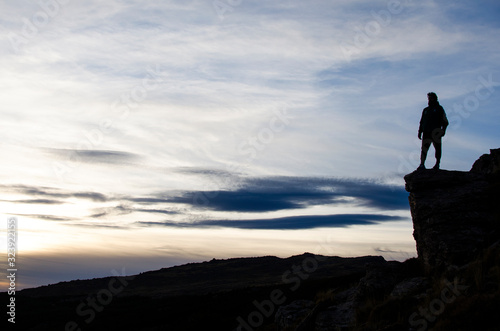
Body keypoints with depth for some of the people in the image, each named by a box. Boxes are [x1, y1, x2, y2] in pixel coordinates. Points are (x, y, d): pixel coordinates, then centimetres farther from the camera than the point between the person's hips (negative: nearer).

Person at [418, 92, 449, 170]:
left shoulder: (439, 109, 10)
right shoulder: (425, 110, 23)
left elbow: (445, 121, 3)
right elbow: (421, 122, 25)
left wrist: (443, 130, -11)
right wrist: (420, 132, 14)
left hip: (436, 132, -3)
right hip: (426, 132, 3)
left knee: (437, 148, -2)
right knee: (424, 148, -9)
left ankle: (437, 164, 4)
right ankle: (422, 164, -16)